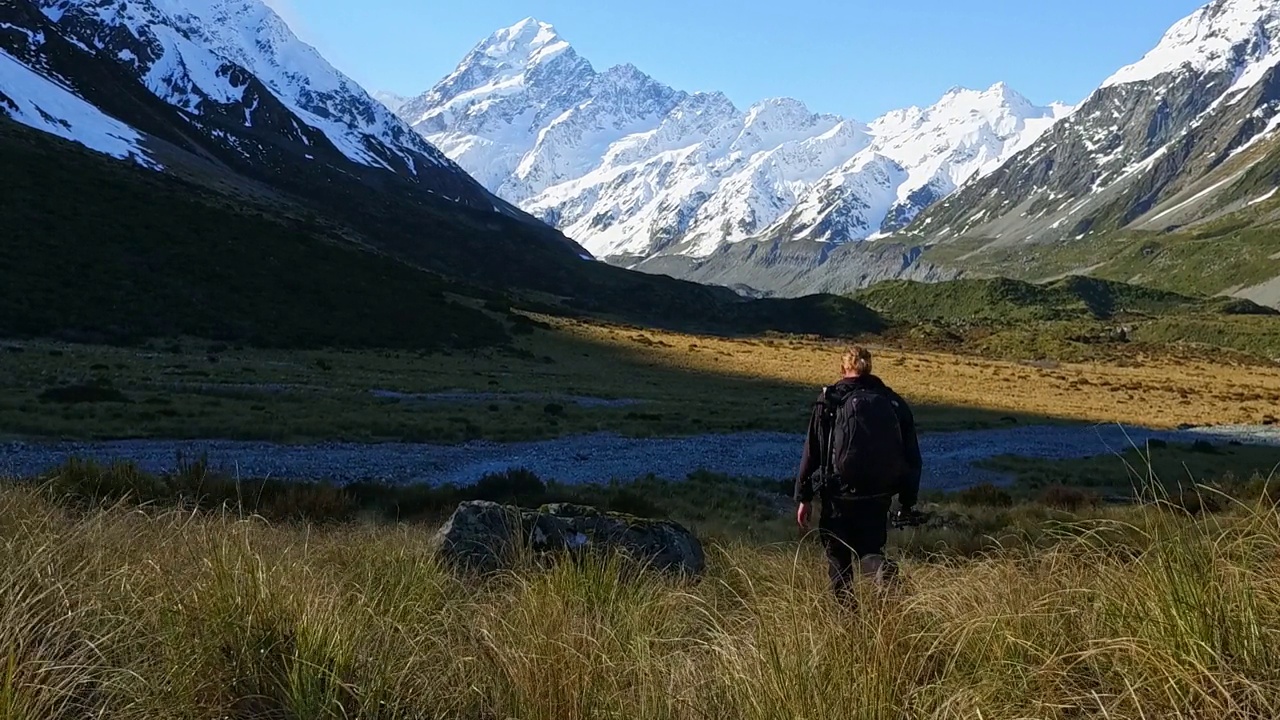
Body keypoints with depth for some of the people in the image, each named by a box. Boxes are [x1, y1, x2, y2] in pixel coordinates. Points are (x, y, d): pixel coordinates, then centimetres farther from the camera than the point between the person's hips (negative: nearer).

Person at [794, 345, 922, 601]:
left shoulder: (828, 401, -2)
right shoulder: (895, 403, 6)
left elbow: (811, 453, -3)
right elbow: (912, 458, 7)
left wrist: (804, 497, 3)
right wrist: (908, 503, 14)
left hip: (838, 495, -2)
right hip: (879, 497, 2)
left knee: (838, 558, 12)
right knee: (869, 548, 15)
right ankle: (880, 567, -19)